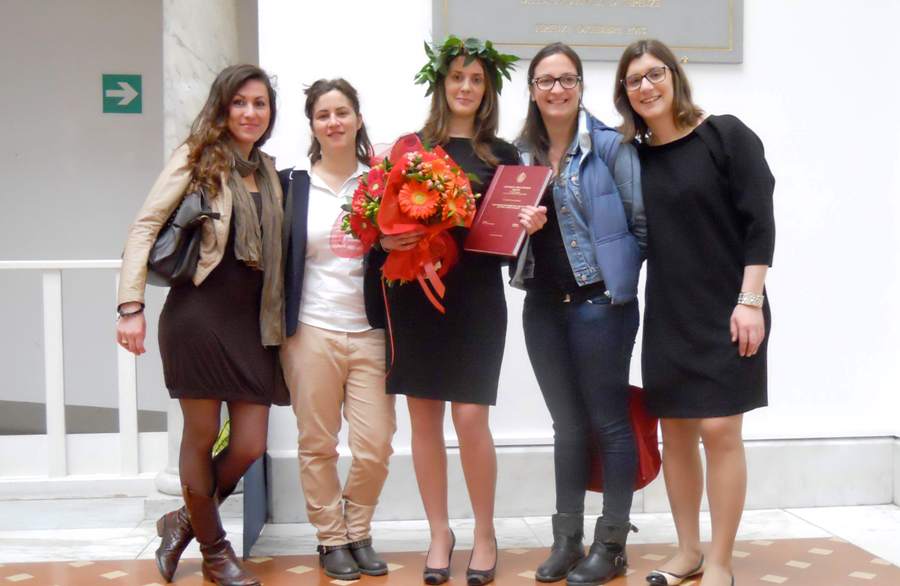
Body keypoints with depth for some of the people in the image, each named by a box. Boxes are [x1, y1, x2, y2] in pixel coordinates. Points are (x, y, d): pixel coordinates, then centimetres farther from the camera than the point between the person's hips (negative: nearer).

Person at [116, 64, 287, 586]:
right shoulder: (196, 158, 0)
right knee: (201, 438, 4)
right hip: (199, 314, -5)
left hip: (253, 321, 5)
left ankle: (186, 520, 28)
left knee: (250, 445, 2)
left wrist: (279, 318, 7)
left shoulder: (269, 171, 15)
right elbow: (145, 227, -6)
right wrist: (132, 305, -14)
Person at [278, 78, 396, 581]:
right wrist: (279, 324, -6)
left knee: (375, 446, -1)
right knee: (318, 445, 5)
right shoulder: (292, 184, 4)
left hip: (369, 332, 1)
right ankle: (331, 539, 22)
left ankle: (359, 533, 22)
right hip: (311, 331, -1)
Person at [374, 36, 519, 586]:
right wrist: (387, 239, -11)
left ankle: (485, 534, 14)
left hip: (476, 295, -1)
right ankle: (439, 532, 20)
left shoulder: (502, 155, 8)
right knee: (424, 416, 5)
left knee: (471, 417, -5)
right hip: (416, 293, 1)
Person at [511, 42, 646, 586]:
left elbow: (642, 222, -6)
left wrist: (616, 273, -4)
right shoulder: (521, 153, 9)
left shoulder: (611, 144, -6)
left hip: (599, 302, -5)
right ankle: (567, 540, 22)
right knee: (568, 425, 13)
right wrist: (523, 224, -5)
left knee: (610, 422, 3)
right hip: (544, 305, 5)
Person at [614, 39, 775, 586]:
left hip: (725, 310, -5)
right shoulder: (634, 156, 8)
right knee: (675, 431, 8)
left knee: (719, 430, -7)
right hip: (668, 314, 5)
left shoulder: (726, 135, -5)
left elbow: (759, 222, -9)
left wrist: (749, 301, -16)